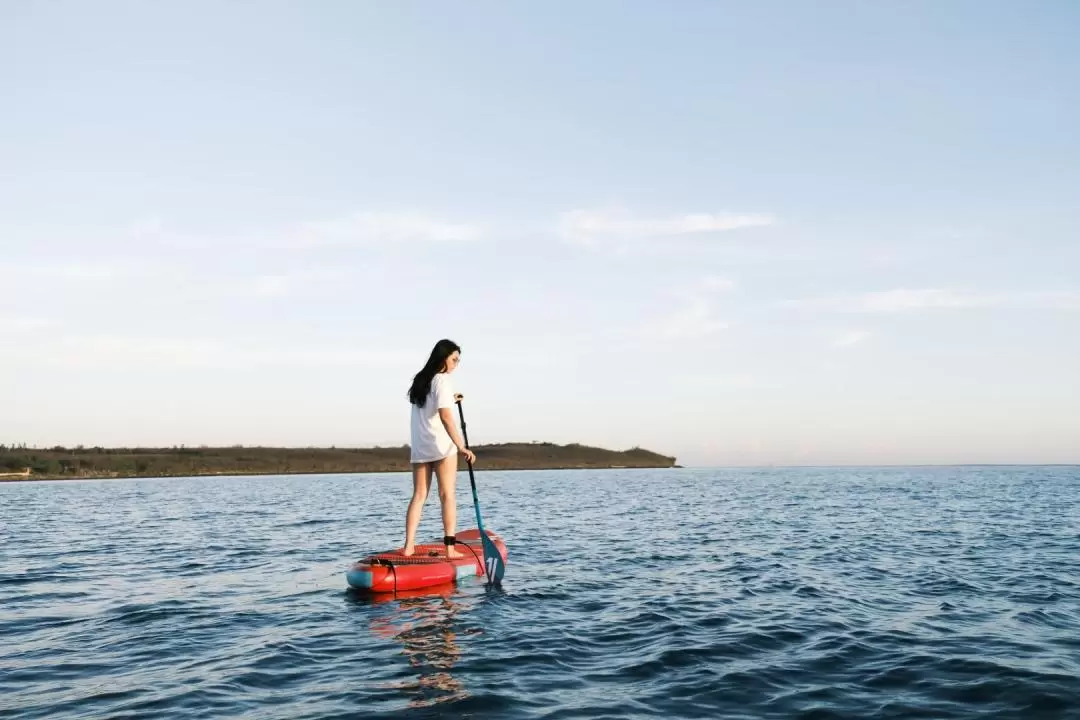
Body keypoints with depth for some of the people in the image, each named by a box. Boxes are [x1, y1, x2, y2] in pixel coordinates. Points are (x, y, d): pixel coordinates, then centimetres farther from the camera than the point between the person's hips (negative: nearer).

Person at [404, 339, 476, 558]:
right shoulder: (442, 380, -10)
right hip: (441, 446, -7)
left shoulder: (420, 380, 14)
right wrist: (461, 446, -23)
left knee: (419, 495, 7)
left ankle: (408, 546, 1)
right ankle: (450, 547, -5)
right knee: (447, 495, -3)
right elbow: (445, 417, -20)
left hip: (419, 447, 7)